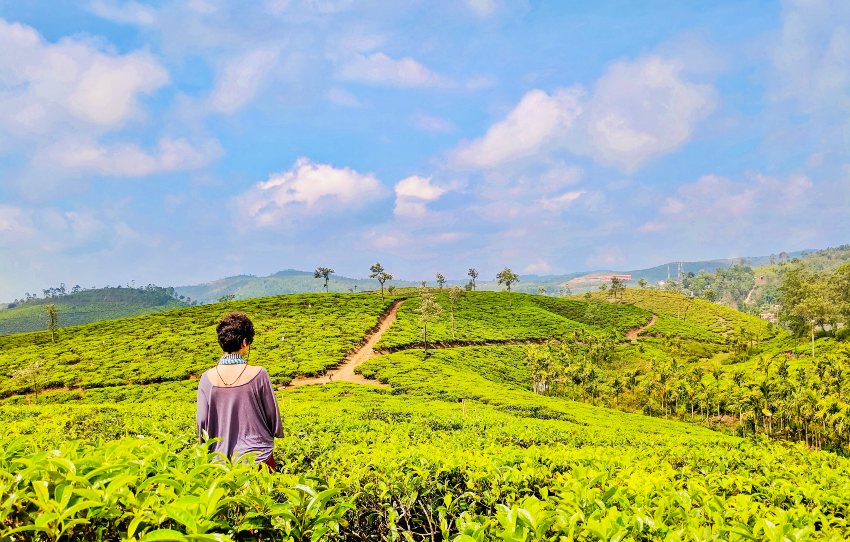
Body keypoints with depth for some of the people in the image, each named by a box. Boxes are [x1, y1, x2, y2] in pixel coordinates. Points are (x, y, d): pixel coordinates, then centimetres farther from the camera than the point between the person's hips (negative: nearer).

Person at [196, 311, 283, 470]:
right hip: (258, 457, -2)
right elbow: (273, 413, -3)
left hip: (222, 458, 3)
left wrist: (207, 449, 15)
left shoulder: (208, 378, -7)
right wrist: (278, 432, 18)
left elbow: (202, 420, -2)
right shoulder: (258, 374, -14)